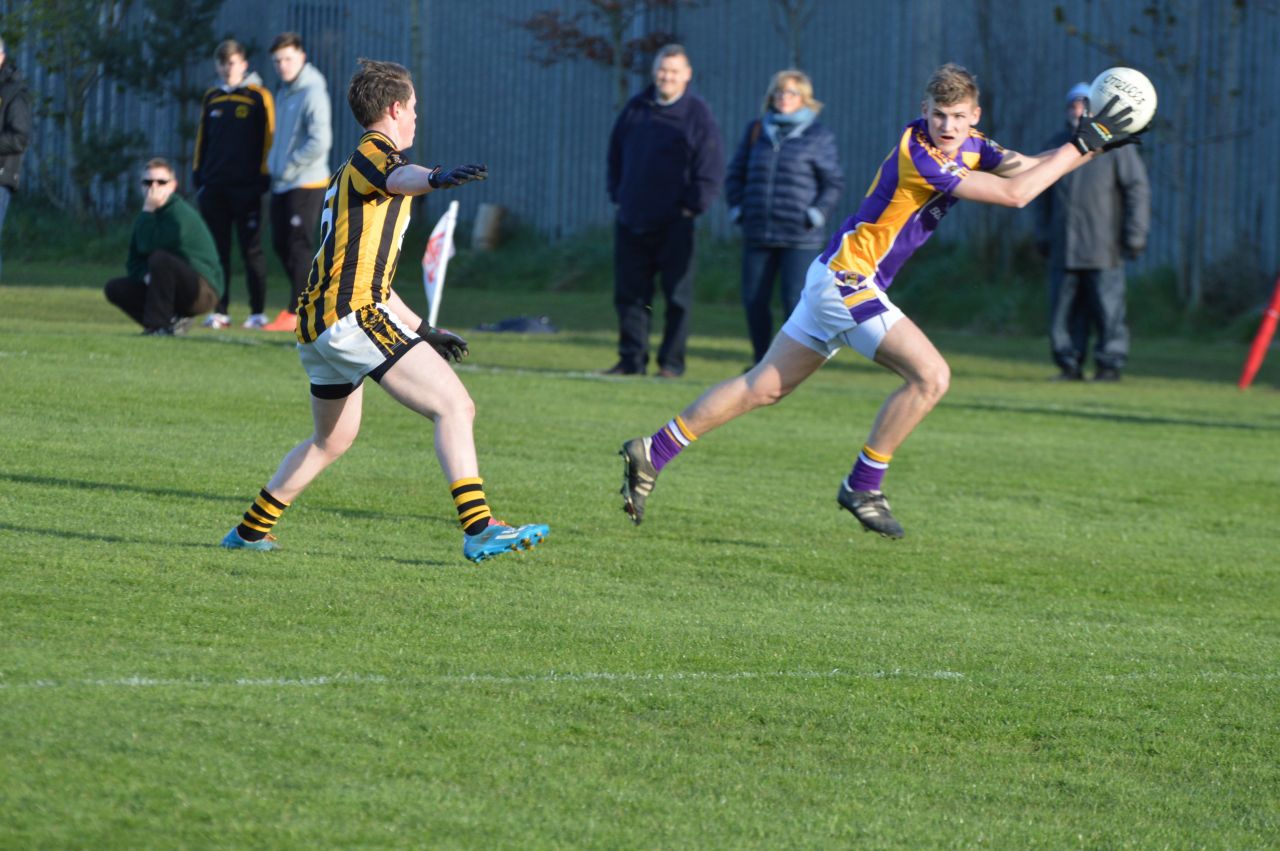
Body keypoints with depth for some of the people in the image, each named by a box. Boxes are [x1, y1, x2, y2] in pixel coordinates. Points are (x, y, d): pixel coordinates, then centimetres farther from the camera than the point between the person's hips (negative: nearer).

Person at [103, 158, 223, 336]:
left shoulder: (181, 214, -15)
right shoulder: (147, 217, 10)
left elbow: (148, 247, -26)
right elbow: (134, 262, 10)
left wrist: (148, 211, -19)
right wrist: (146, 275, -12)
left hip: (204, 293, -8)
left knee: (160, 259, -33)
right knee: (114, 288, -1)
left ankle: (158, 324, -26)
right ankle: (172, 321, -5)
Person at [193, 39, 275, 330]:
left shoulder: (259, 98, 0)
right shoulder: (212, 99, 14)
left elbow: (267, 140, -3)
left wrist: (262, 178, -9)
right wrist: (198, 175, 11)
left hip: (246, 187, -5)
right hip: (214, 186, 5)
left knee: (251, 250, -3)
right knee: (217, 250, 3)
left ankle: (258, 312, 1)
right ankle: (219, 311, 7)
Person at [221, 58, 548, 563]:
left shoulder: (346, 176, 27)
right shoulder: (371, 151, -3)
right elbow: (398, 177, -31)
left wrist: (421, 329, 36)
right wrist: (437, 177, -53)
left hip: (319, 322, 10)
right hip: (353, 317, -10)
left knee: (331, 440, 28)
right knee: (454, 406, -16)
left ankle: (251, 531, 35)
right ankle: (479, 530, -27)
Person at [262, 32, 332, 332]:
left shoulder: (312, 92, -13)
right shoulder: (283, 91, 15)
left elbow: (320, 141, -20)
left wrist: (289, 167, -15)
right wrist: (275, 164, 8)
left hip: (306, 183, -9)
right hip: (282, 183, 9)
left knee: (299, 245, -7)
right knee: (281, 244, 10)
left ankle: (297, 312, -3)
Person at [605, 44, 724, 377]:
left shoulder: (697, 114, -3)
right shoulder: (635, 109, 10)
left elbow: (711, 168, -5)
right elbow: (615, 155, 20)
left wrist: (692, 206, -9)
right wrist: (617, 194, 11)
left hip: (675, 222, -5)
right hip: (632, 221, 5)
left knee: (677, 295, -1)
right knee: (629, 293, 6)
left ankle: (671, 362, 3)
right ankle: (632, 359, 12)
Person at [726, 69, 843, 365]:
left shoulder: (818, 136, 1)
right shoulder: (756, 132, 12)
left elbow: (833, 182, 3)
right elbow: (736, 173, 19)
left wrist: (818, 214, -10)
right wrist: (736, 207, 6)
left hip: (800, 239, -4)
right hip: (757, 235, 4)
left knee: (796, 301, -8)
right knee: (754, 300, 4)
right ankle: (761, 360, 18)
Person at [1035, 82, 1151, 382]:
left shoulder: (1115, 145, 0)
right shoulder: (1057, 145, 16)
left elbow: (1138, 189, -2)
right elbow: (1044, 195, 24)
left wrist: (1134, 235, -8)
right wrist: (1042, 234, 19)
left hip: (1102, 247, -5)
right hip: (1063, 247, 5)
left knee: (1107, 309, -5)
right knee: (1063, 309, 3)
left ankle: (1110, 365, 1)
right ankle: (1070, 365, 10)